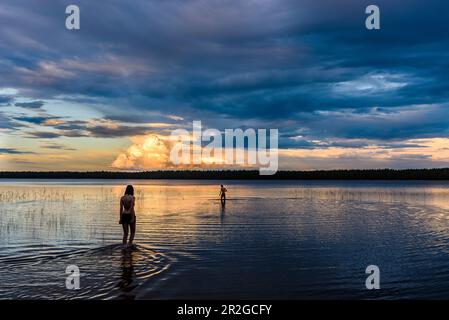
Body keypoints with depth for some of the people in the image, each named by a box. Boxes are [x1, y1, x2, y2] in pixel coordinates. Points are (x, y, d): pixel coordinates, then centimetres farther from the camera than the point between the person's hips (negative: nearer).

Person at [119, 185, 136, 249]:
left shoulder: (122, 198, 4)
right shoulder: (132, 197, -9)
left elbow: (121, 209, 1)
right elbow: (132, 208, -16)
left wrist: (120, 219, 5)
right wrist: (133, 218, -16)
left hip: (124, 216, 4)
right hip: (130, 216, -4)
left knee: (125, 233, 8)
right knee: (133, 232, 13)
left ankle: (124, 246, -2)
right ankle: (129, 244, -4)